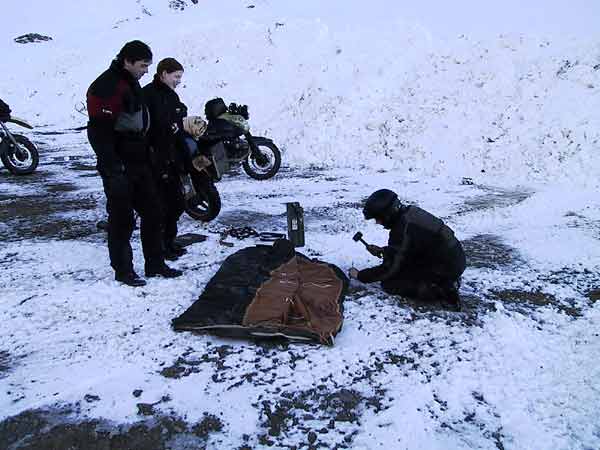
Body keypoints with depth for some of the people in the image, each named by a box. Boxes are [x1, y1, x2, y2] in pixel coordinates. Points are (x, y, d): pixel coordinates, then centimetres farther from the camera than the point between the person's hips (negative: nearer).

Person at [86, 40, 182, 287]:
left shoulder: (132, 83, 14)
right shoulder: (106, 87, -17)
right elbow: (99, 133, -22)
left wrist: (147, 158, 21)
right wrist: (114, 170, -24)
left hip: (138, 163, 9)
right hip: (119, 167, -9)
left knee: (152, 212, 13)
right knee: (122, 219, 1)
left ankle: (155, 264, 24)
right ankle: (122, 270, 15)